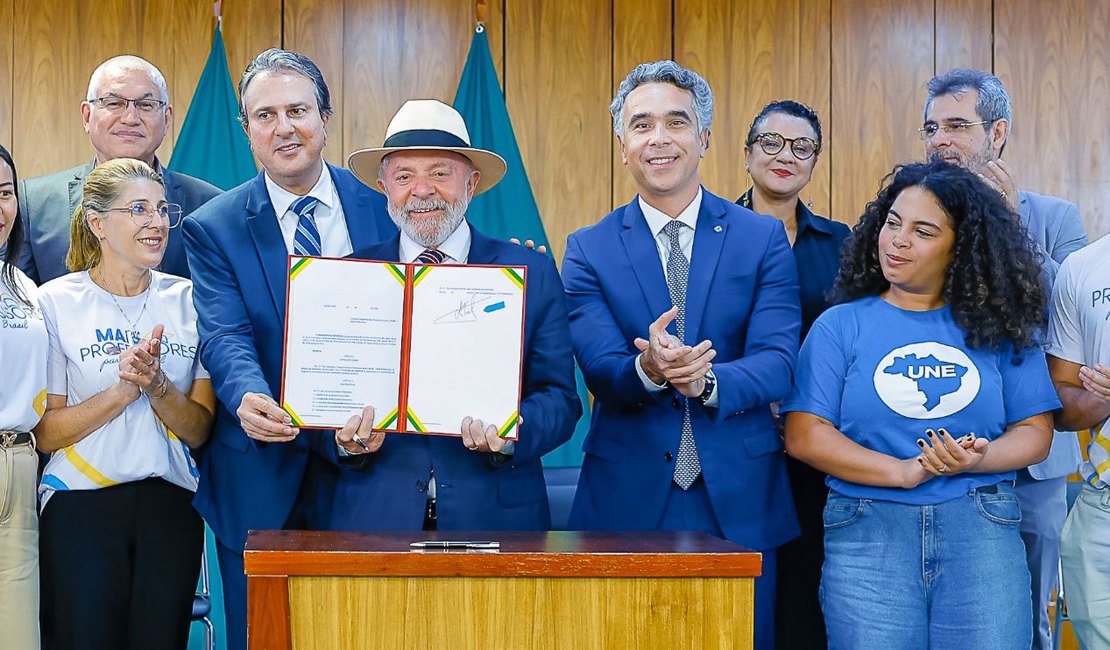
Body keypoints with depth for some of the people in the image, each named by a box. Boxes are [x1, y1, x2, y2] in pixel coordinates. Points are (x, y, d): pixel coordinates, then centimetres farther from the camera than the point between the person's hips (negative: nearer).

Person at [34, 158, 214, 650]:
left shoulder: (187, 301, 3)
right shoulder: (56, 302, -3)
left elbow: (198, 430, 1)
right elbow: (46, 433, -5)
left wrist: (157, 385, -17)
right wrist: (122, 390, -18)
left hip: (170, 505, 3)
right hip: (81, 506, -2)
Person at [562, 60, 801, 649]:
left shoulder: (763, 239, 2)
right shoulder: (588, 250, 2)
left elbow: (777, 362, -8)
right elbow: (600, 372, -8)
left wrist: (706, 380, -28)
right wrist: (647, 371, -31)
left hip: (740, 502, 0)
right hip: (628, 500, 0)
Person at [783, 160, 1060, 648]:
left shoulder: (999, 328, 10)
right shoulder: (841, 325, 5)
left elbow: (1035, 433, 7)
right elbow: (804, 436, -3)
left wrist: (975, 460, -14)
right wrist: (904, 472, -14)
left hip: (983, 532, 1)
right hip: (867, 531, -1)